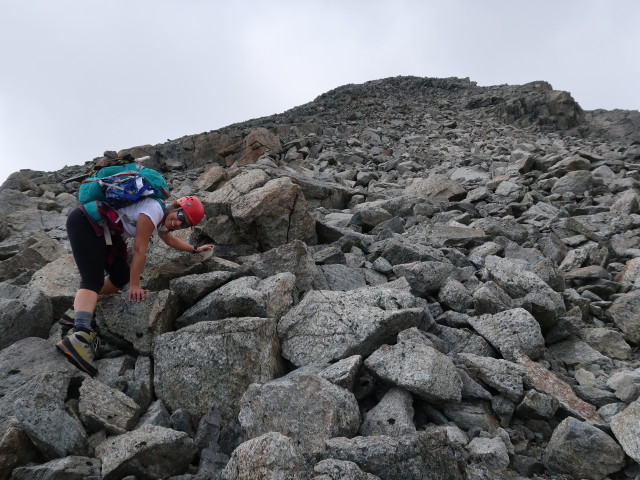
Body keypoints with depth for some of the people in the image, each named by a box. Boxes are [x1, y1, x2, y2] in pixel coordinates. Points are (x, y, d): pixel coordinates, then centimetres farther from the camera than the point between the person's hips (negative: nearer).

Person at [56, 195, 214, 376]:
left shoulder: (162, 220, 11)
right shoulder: (154, 210, -19)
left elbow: (170, 239, 34)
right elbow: (139, 250, -19)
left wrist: (195, 249, 39)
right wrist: (135, 286, -16)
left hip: (103, 233, 10)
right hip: (85, 223, -10)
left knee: (121, 276, 5)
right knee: (93, 280, -26)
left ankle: (79, 311, 12)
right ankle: (80, 334, -42)